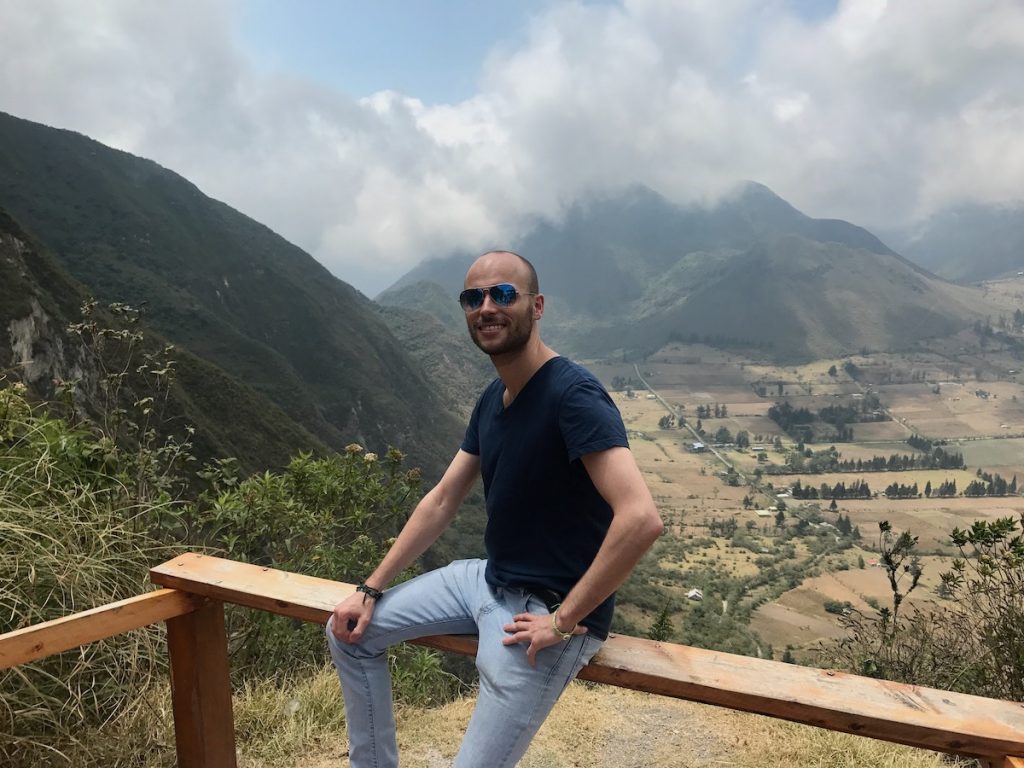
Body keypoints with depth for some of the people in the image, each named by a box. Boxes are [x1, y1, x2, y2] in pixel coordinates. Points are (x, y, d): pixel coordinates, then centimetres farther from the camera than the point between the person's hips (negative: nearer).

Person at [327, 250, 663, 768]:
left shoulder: (573, 396, -24)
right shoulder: (492, 399, 4)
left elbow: (641, 519, -33)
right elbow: (441, 501, 10)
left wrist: (565, 620, -23)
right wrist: (370, 590, 6)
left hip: (549, 609, -8)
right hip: (487, 579, 9)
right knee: (350, 632, 11)